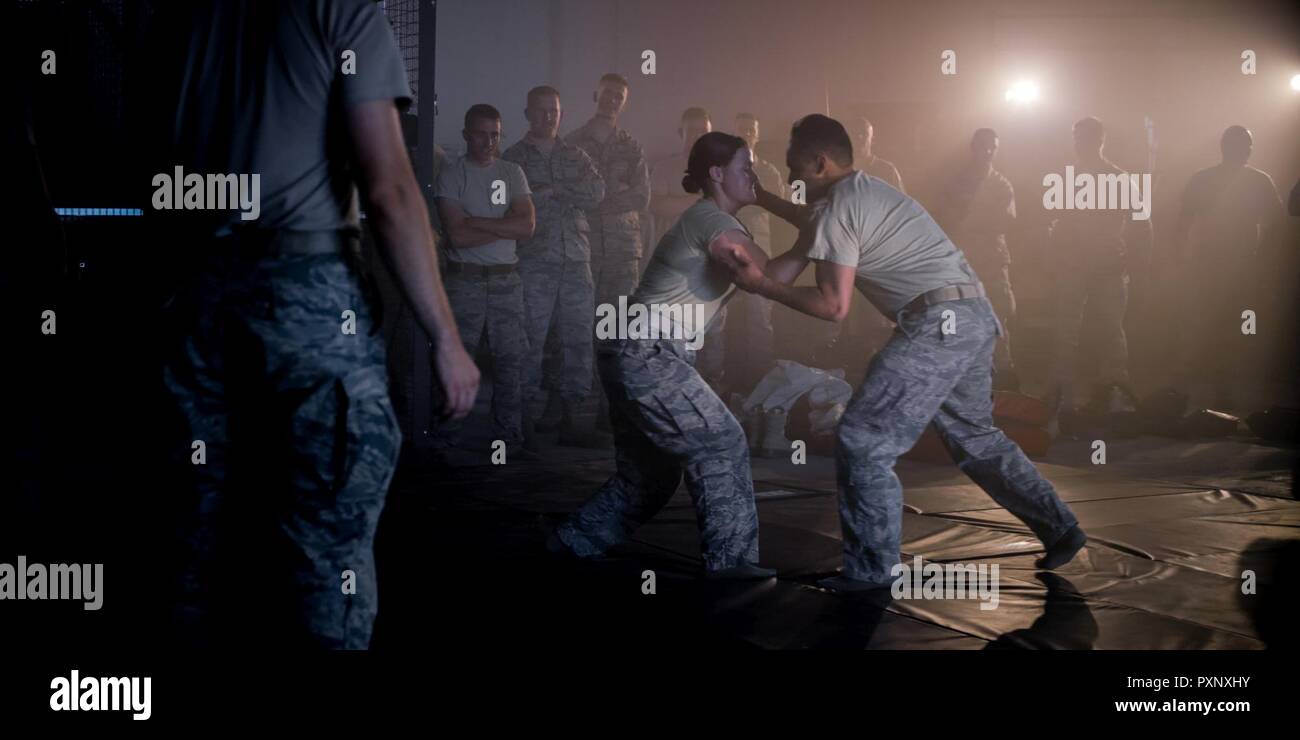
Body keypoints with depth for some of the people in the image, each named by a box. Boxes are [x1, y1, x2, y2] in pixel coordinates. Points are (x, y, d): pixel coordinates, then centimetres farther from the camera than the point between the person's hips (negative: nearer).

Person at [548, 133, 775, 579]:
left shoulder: (709, 221, 19)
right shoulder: (710, 220, -13)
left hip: (642, 356, 10)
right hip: (646, 355, -10)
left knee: (650, 470, 15)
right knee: (721, 444, -7)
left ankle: (574, 542, 24)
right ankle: (730, 556, 0)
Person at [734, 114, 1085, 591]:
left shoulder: (838, 209, -9)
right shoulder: (862, 193, 21)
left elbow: (834, 307, -13)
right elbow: (814, 227, 42)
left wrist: (761, 286, -7)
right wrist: (759, 198, 42)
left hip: (940, 322, -10)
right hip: (973, 317, 10)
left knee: (862, 440, -4)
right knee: (973, 435, 24)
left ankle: (871, 570, 2)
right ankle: (1059, 529, 29)